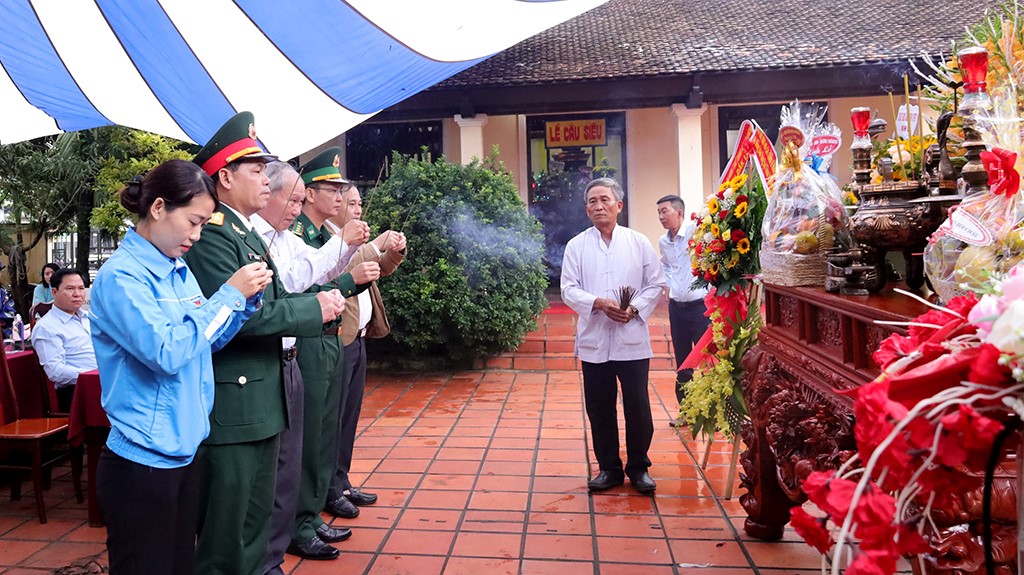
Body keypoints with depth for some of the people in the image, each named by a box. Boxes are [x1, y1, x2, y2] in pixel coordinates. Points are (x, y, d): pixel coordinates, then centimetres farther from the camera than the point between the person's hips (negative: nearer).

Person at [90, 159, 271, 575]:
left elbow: (209, 340, 14)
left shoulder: (179, 271, 7)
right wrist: (229, 292, -20)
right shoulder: (121, 276, -16)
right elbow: (167, 353, -26)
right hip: (142, 462, -7)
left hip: (184, 451, 8)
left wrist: (247, 298, -2)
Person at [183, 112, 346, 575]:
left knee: (258, 518, 21)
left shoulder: (249, 234, 15)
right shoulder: (211, 233, -16)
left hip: (263, 402, 10)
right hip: (231, 405, -10)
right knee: (226, 530, 3)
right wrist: (314, 308, -18)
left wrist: (324, 301, 0)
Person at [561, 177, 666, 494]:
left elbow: (656, 284, 6)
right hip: (594, 340, 1)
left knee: (638, 407, 2)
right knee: (599, 408, 9)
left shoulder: (638, 242, 5)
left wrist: (634, 308, -11)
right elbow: (569, 289, 0)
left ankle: (638, 467, 20)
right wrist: (600, 304, -16)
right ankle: (609, 468, 24)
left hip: (632, 340, -1)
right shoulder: (576, 246, 5)